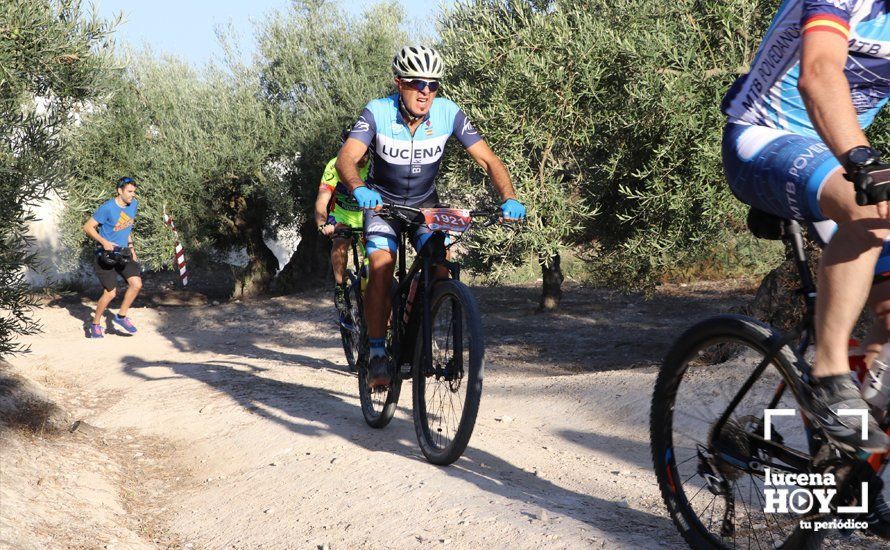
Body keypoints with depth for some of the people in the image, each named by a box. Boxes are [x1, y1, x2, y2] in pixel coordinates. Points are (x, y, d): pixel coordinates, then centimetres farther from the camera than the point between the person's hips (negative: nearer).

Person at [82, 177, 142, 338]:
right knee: (110, 293, -6)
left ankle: (121, 316, 10)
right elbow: (87, 227, -14)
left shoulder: (134, 204, 3)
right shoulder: (107, 208, -18)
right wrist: (104, 242, -25)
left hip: (122, 253, 6)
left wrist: (131, 248, 18)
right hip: (106, 254, -6)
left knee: (136, 284, -10)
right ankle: (95, 324, 15)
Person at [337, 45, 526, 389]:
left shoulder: (448, 113, -20)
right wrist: (359, 188, -58)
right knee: (381, 267, -24)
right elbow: (346, 157, -36)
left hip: (425, 203, 2)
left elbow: (488, 160, -21)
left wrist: (509, 198, -38)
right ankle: (377, 354, -16)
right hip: (382, 202, -2)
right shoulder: (378, 113, -24)